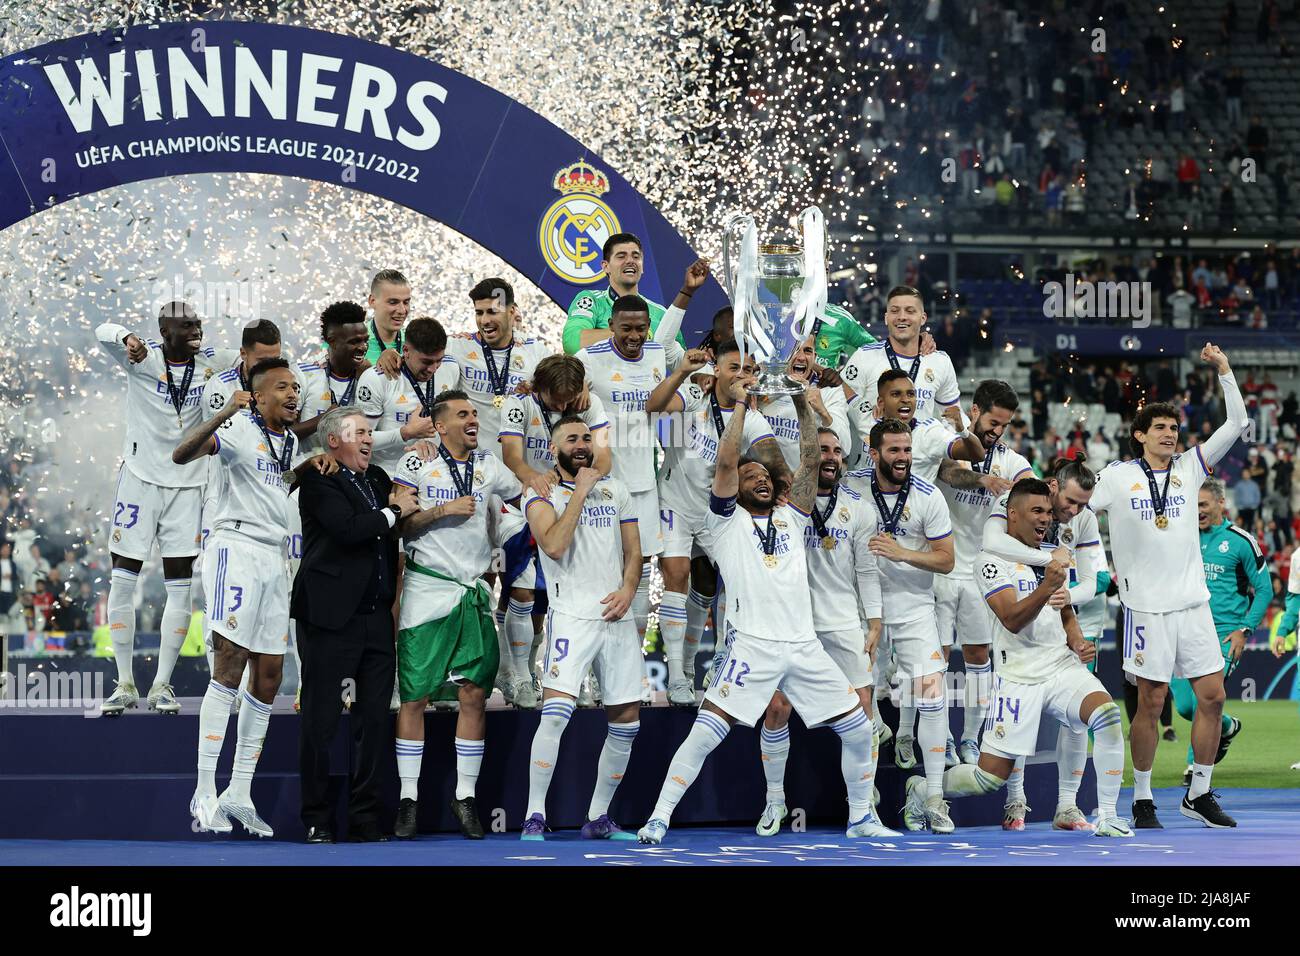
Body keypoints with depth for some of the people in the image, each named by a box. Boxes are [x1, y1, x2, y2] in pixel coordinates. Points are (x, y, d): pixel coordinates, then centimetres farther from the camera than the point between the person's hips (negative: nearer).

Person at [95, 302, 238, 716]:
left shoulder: (211, 361, 0)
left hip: (187, 484, 2)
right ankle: (125, 685, 10)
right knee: (122, 580, -1)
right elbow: (104, 332, -27)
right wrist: (128, 340, -50)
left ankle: (162, 684, 10)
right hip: (140, 477, -2)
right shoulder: (144, 357, -9)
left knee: (180, 586, 1)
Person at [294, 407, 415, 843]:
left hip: (376, 616, 7)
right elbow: (347, 529, -20)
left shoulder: (378, 480, 17)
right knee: (321, 720, 0)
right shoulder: (319, 481, -6)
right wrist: (394, 512, -9)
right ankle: (317, 819, 5)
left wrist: (401, 502, 9)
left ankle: (365, 818, 12)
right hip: (331, 615, -7)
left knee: (374, 719, 6)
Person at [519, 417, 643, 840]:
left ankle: (598, 817, 17)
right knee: (556, 710, -20)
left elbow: (633, 551, 15)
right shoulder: (543, 494, 1)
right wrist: (580, 492, -11)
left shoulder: (615, 489, 15)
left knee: (627, 719, 6)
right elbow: (554, 546, -15)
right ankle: (535, 817, -15)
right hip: (571, 615, -5)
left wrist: (628, 590, -3)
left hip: (616, 616, 6)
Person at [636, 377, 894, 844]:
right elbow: (725, 463, -4)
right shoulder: (728, 522, 9)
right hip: (753, 647, -5)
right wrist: (740, 405, 1)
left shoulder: (789, 518, 21)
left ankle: (862, 819, 20)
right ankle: (658, 819, -9)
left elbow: (811, 462, 15)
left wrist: (802, 404, 10)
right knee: (705, 733, -14)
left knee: (858, 729, 5)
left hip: (804, 646, 5)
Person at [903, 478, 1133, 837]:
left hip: (1063, 666, 5)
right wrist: (1046, 588, -34)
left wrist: (1078, 642, 5)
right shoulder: (993, 559, -7)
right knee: (991, 777, -5)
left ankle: (1107, 817, -16)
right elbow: (1012, 619, -19)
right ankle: (920, 790, 24)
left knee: (1108, 714, -26)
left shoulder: (1053, 556, 15)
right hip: (1019, 676, -5)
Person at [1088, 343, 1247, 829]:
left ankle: (1199, 794, 13)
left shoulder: (1189, 467, 9)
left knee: (1212, 696, 1)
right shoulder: (1118, 475, 0)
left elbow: (1236, 425, 7)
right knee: (1151, 703, -2)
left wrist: (1224, 371, 1)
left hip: (1193, 602, 4)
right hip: (1146, 606, -4)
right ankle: (1142, 800, 9)